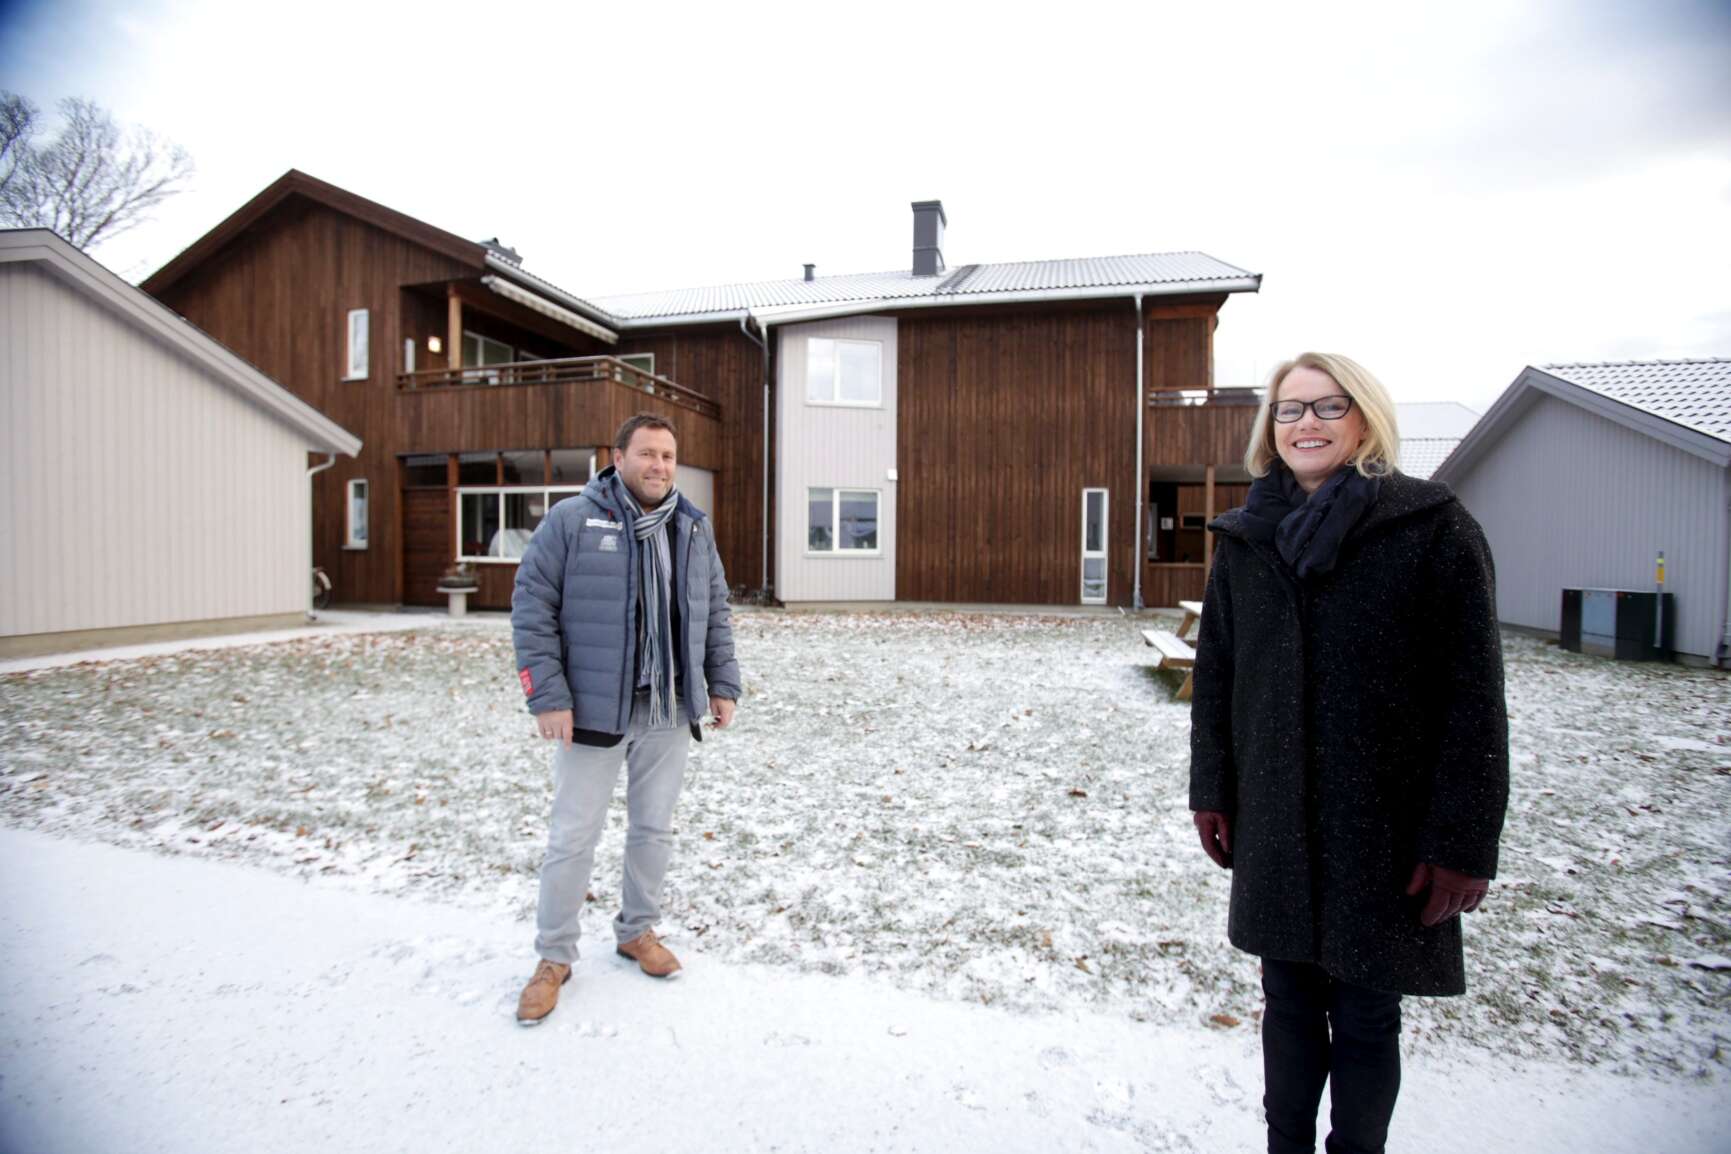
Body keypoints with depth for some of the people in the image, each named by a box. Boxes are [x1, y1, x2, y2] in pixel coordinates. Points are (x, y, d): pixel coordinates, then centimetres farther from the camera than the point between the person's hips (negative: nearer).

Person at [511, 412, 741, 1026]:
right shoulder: (571, 520, -7)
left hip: (670, 712, 4)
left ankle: (638, 930, 36)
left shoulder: (693, 529, 8)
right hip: (594, 711, -4)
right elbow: (531, 608, -8)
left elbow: (716, 615, 13)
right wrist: (547, 695, -13)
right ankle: (554, 956, 26)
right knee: (573, 836, 6)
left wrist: (723, 685, 7)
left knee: (653, 828, 15)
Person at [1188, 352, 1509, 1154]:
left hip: (1384, 826, -3)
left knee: (1366, 1014, 11)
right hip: (1273, 821, 4)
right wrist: (1210, 790, 7)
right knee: (1289, 998, 18)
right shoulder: (1247, 537, 5)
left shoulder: (1434, 526, -7)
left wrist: (1463, 839, -10)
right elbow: (1215, 673, 9)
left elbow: (1473, 692, -8)